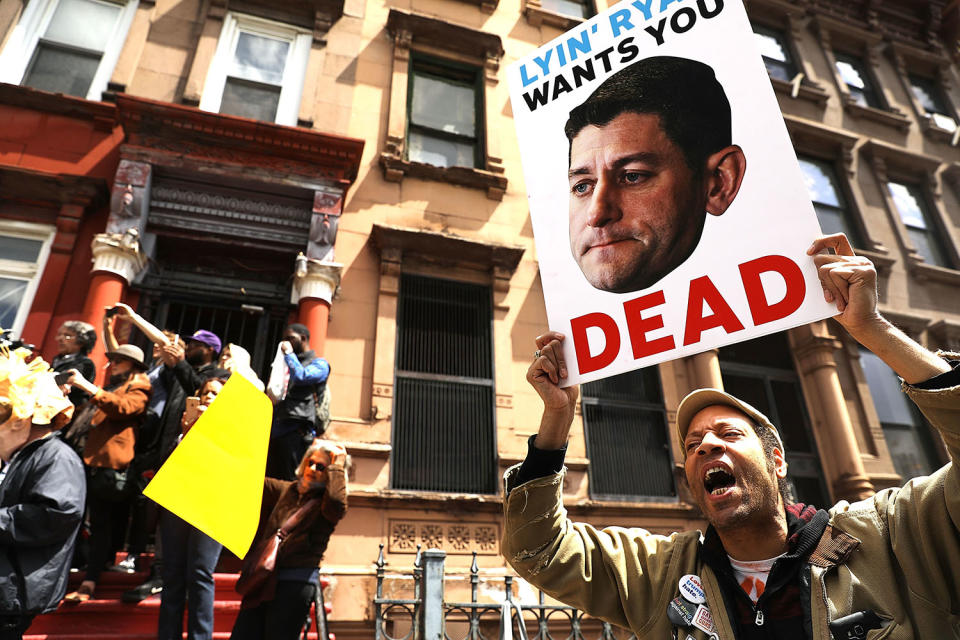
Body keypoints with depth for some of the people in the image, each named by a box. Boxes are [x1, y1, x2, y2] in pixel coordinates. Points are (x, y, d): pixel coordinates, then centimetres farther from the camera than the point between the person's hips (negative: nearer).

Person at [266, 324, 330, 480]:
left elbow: (301, 377, -15)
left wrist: (288, 353, -3)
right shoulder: (287, 364, 28)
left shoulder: (319, 364, 6)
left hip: (297, 431, -7)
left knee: (292, 480, -10)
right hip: (276, 431, 7)